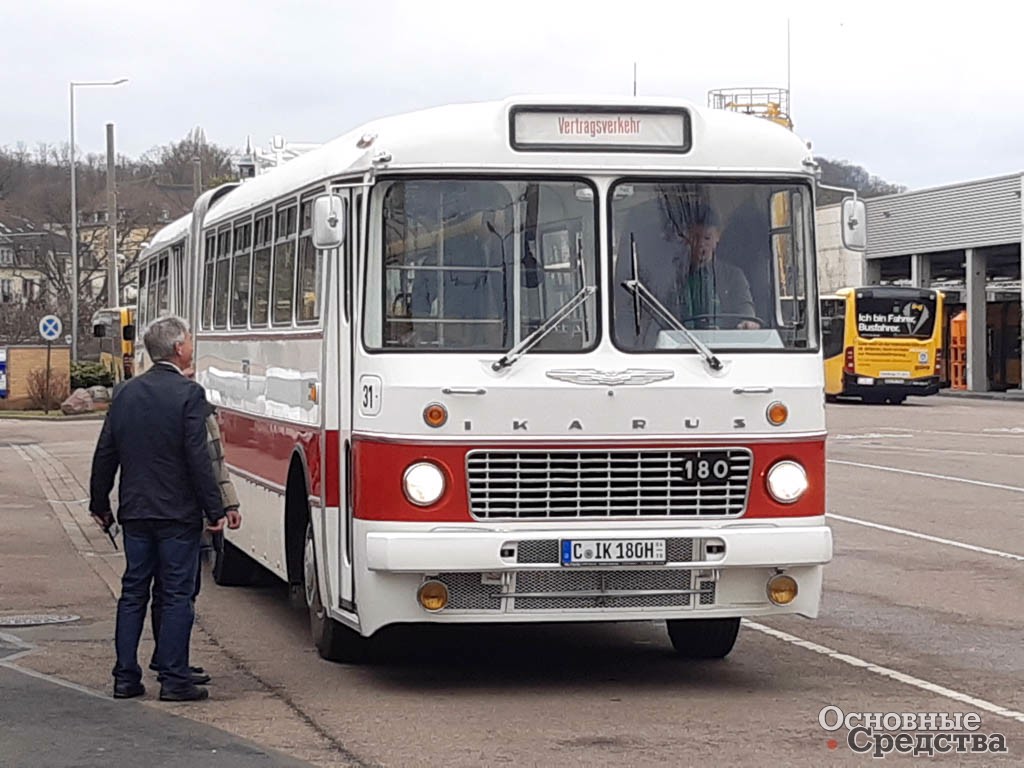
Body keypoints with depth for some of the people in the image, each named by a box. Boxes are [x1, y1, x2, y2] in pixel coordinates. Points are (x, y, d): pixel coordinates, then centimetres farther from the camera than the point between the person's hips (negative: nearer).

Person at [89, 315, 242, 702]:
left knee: (133, 593, 11)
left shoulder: (126, 393, 7)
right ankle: (174, 680, 1)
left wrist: (99, 504, 19)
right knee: (177, 595, 0)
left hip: (135, 512, 5)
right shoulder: (189, 394, -11)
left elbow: (105, 454, 10)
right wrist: (216, 510, -11)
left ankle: (125, 677, 12)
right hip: (178, 512, -5)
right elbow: (198, 458, -16)